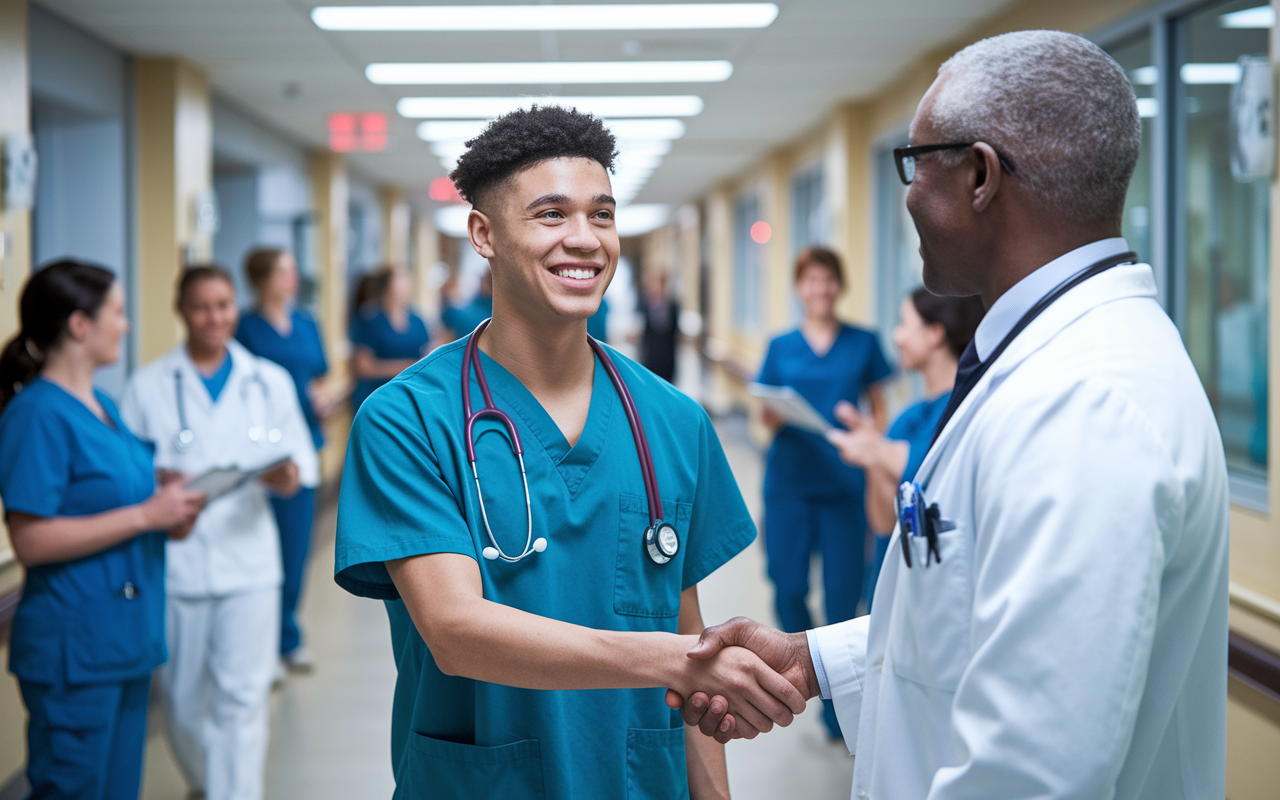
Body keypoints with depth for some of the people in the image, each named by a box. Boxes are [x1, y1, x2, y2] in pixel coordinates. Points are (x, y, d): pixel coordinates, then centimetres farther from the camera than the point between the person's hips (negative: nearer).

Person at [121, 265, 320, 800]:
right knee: (182, 698, 9)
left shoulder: (270, 382, 10)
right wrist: (157, 481, -19)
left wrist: (287, 475, -15)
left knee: (242, 697, -6)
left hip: (248, 560, 0)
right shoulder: (148, 385, 4)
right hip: (174, 561, 0)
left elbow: (300, 460, 8)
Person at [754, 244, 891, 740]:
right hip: (789, 481, 1)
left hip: (845, 483, -1)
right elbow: (769, 417, 8)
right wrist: (771, 417, -16)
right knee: (787, 587, 0)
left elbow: (878, 407, 8)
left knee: (843, 595, -3)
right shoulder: (782, 347, 7)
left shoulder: (863, 344, 5)